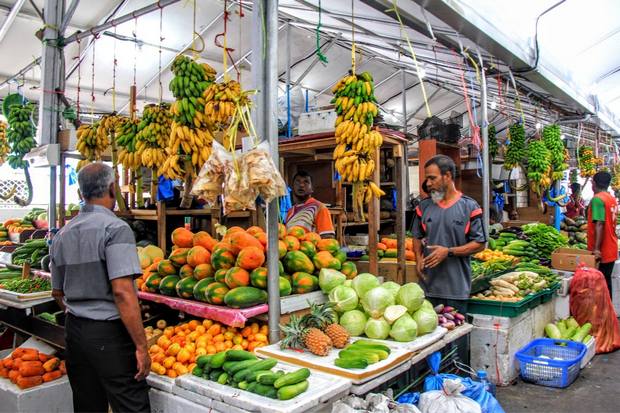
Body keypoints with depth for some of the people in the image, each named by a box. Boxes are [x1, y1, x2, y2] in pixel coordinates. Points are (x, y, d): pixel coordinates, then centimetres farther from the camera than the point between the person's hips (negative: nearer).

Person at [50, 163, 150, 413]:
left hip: (74, 330, 8)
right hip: (109, 334, -7)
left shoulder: (62, 235, 9)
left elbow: (57, 292, 18)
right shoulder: (115, 228, -14)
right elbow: (122, 292, -22)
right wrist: (141, 347, -19)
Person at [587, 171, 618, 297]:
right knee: (606, 280, 15)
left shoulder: (597, 199, -15)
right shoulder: (612, 198, 11)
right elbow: (609, 223, 16)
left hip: (602, 250, -8)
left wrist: (596, 248, -23)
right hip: (611, 248, 8)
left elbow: (599, 225, -23)